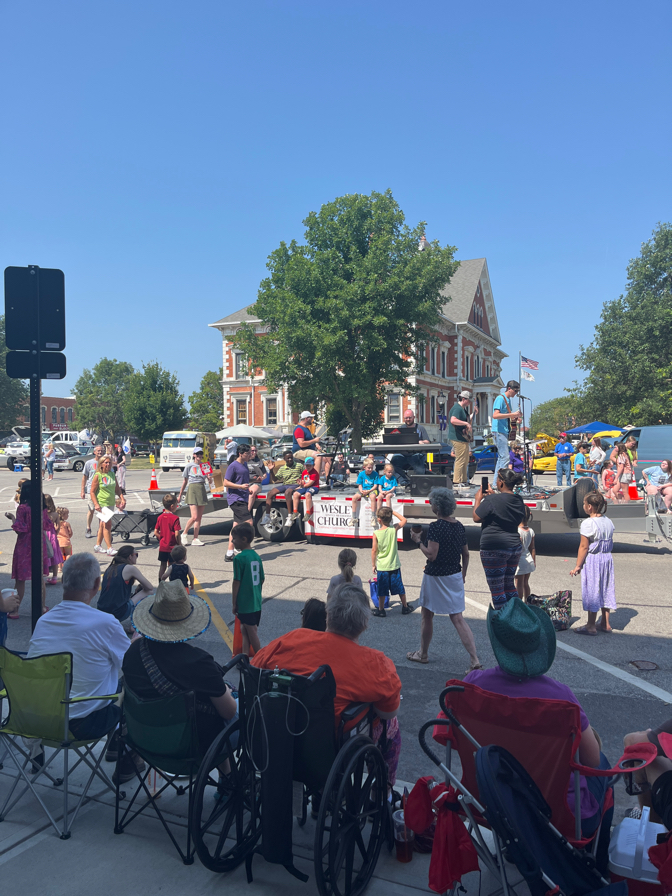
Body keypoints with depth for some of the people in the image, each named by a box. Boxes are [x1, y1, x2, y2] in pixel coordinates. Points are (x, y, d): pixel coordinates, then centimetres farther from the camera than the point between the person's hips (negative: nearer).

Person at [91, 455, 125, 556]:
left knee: (103, 525, 14)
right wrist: (96, 504, -18)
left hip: (111, 503, 7)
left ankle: (97, 545, 26)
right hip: (101, 504, -7)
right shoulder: (98, 476, -9)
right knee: (107, 524, -12)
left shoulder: (112, 474, 9)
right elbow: (92, 492, -9)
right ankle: (110, 548, -10)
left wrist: (122, 498, 6)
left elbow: (117, 488, 19)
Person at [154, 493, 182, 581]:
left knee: (162, 566, 15)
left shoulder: (160, 517, 1)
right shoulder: (175, 518, -16)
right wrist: (180, 544, -7)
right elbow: (177, 534, -19)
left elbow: (156, 532, 1)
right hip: (172, 547, -5)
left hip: (162, 546, 5)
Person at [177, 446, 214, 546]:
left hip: (202, 490, 4)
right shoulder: (189, 466, 3)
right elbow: (185, 482, 9)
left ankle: (195, 539, 9)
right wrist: (180, 495, 12)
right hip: (192, 490, -4)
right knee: (194, 517, -14)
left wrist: (210, 478, -11)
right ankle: (184, 534, 7)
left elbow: (210, 482, 13)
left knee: (199, 517, 3)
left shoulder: (205, 466, 11)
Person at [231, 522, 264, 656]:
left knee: (251, 632, 4)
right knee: (245, 630, 17)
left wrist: (234, 604, -7)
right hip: (256, 602, 7)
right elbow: (262, 579, 10)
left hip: (245, 603, -7)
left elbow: (237, 582, -14)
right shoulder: (256, 556, 5)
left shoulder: (239, 558, -16)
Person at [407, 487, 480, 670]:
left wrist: (418, 540, -9)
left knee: (426, 616, 13)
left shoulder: (436, 526, -19)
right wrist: (463, 574, 23)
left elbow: (431, 555, -23)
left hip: (436, 577, -6)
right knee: (458, 618, 6)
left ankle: (423, 654, 29)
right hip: (455, 577, 6)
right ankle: (475, 660, -2)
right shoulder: (460, 526, 4)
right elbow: (466, 554, 11)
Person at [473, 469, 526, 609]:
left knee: (497, 590, 1)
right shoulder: (518, 500, 5)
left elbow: (476, 518, -8)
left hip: (494, 549, -8)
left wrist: (478, 499, 5)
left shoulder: (492, 500, -17)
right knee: (510, 586, 20)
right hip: (515, 547, 8)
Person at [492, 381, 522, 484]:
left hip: (504, 432, 10)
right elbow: (495, 415, -23)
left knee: (501, 457, 11)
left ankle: (495, 482, 15)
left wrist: (514, 419, 9)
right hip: (499, 432, -10)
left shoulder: (508, 400, 18)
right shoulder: (500, 398, -10)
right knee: (505, 457, -13)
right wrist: (512, 414, -24)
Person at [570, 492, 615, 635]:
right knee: (605, 590, 15)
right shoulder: (608, 522, 5)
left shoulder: (588, 524, -18)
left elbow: (584, 547, -17)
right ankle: (605, 624, 24)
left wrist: (578, 565, -10)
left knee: (591, 591, 1)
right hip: (607, 558, 8)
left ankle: (591, 626, 9)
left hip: (592, 560, -7)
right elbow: (610, 543, 10)